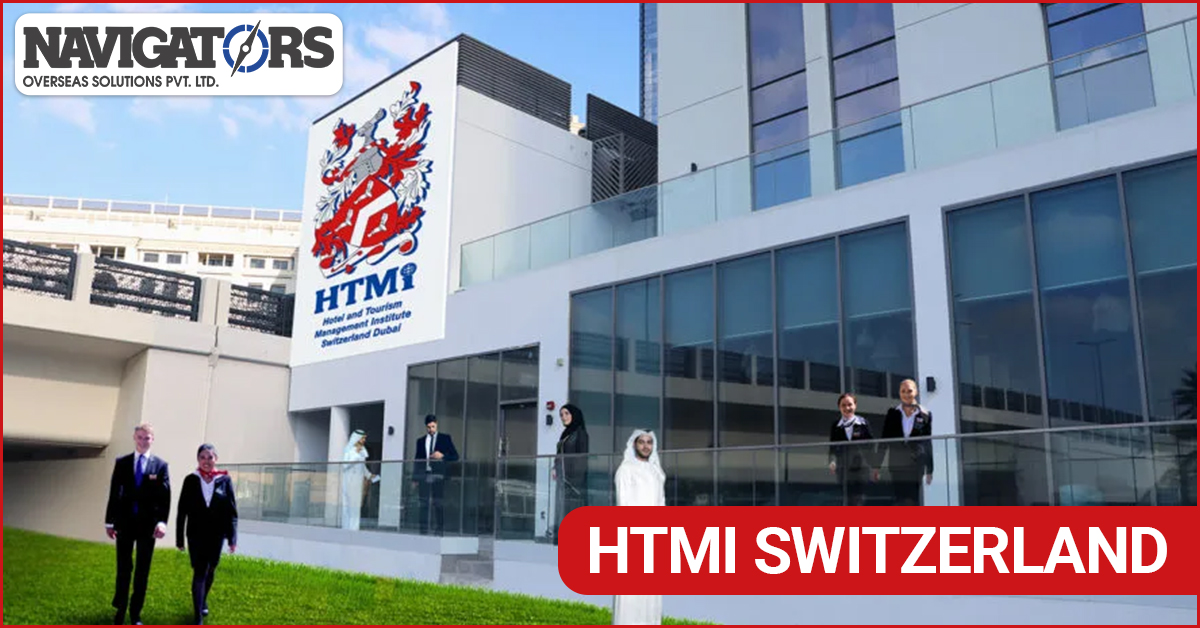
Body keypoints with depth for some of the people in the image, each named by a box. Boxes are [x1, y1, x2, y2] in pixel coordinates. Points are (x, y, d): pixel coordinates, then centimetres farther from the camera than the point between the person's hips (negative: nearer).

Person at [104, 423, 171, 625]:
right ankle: (120, 610, 21)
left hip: (148, 524, -1)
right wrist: (109, 521, 2)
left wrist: (162, 521, -18)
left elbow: (165, 496, -6)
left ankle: (136, 613, 17)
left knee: (142, 571, 7)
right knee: (123, 568, 8)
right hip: (125, 522, 1)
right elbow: (114, 493, 6)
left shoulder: (161, 465, -1)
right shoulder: (121, 462, 5)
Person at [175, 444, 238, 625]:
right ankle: (198, 617, -4)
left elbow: (232, 511, -3)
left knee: (210, 571, 17)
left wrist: (232, 538, -8)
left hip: (216, 534, 1)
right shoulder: (191, 480, -3)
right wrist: (179, 537, -1)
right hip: (196, 534, -1)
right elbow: (182, 510, 0)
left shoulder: (225, 480, -4)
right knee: (199, 572, -6)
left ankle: (203, 601, 43)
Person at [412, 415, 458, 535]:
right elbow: (417, 460, 15)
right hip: (424, 476, 2)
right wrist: (415, 478, 8)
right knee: (424, 503, 0)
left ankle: (438, 530, -2)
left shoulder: (445, 438, 9)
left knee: (438, 504, -4)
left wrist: (442, 455, -12)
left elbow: (455, 456, 5)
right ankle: (423, 530, 3)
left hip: (438, 476, -2)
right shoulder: (420, 441, 16)